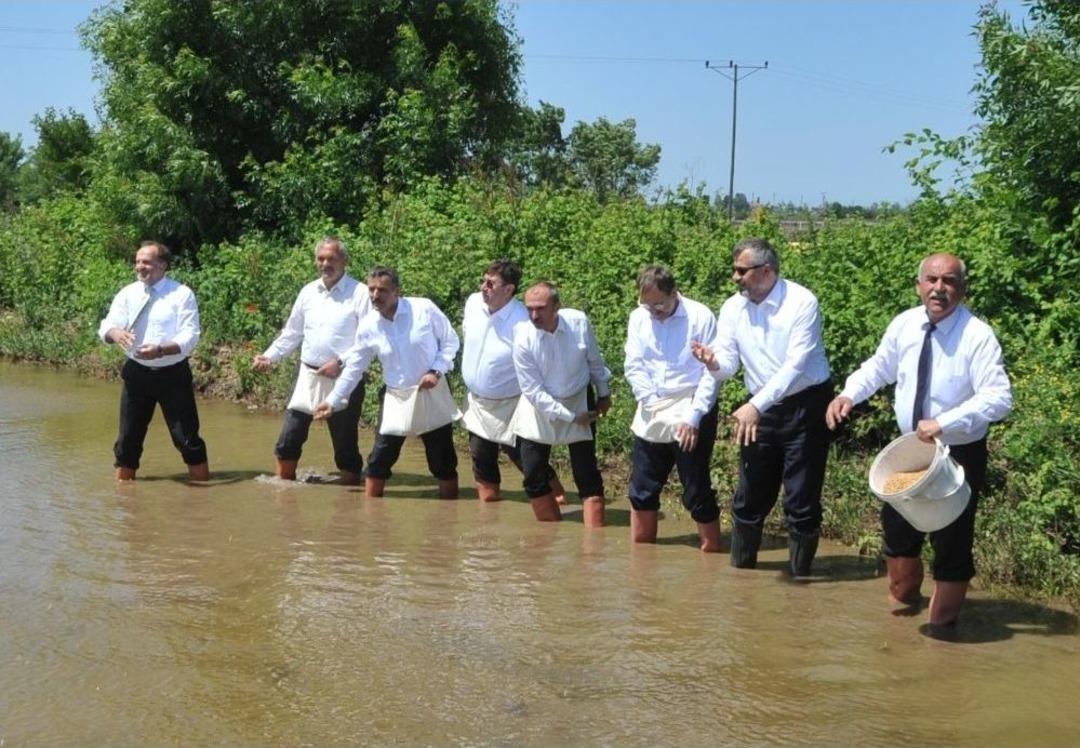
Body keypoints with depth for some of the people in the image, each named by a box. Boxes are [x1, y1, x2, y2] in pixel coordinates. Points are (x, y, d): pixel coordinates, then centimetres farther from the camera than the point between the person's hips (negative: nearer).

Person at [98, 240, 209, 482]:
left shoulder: (182, 294, -7)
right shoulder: (127, 294, 4)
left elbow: (190, 336, -14)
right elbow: (106, 327, -3)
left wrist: (161, 350, -32)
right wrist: (116, 333, -28)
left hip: (173, 374, -3)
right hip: (137, 373, 3)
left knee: (187, 437, 0)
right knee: (128, 437, 10)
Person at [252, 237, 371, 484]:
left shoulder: (359, 293, -9)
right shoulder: (308, 292, 9)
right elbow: (292, 333, 17)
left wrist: (341, 362, -20)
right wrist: (270, 356, 6)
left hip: (345, 378, -5)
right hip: (309, 376, 5)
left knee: (345, 441, 4)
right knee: (289, 437, 6)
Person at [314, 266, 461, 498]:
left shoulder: (424, 309, -14)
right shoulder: (368, 326, -6)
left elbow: (450, 341, -4)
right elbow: (354, 367, 3)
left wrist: (437, 371, -17)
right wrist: (333, 400, 2)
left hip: (432, 395, -2)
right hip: (396, 399, 2)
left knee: (443, 460, 7)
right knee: (380, 458, 3)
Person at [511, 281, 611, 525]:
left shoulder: (579, 323, -18)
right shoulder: (524, 339, -21)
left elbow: (594, 360, 1)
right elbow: (533, 391, -18)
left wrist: (604, 393, 12)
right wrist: (570, 417, -18)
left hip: (579, 402, 0)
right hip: (539, 408, 0)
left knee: (587, 477, -2)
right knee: (534, 478, 4)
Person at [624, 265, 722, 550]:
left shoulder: (700, 317, -11)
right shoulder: (638, 317, 2)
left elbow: (711, 373, -12)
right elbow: (633, 366, 3)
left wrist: (693, 417, -17)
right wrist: (651, 403, -9)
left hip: (691, 415, -5)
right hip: (651, 417, 5)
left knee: (697, 491, -2)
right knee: (641, 489, 13)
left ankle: (712, 549, 10)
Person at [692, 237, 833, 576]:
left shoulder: (802, 303, -17)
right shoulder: (732, 308, -1)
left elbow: (795, 365, -24)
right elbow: (728, 365, -2)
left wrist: (755, 405, -30)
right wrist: (713, 362, -27)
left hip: (806, 406, -5)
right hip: (761, 408, 5)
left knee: (801, 500, 1)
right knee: (750, 495, 12)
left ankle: (799, 574, 17)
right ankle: (740, 566, 29)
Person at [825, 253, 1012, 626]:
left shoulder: (978, 335, -21)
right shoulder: (904, 324, -6)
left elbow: (999, 398, -27)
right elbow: (879, 366, 9)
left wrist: (944, 423, -37)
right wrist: (848, 394, -10)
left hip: (960, 454, -5)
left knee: (952, 536, 6)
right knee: (897, 522, 20)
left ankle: (943, 619, 29)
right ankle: (905, 594, 49)